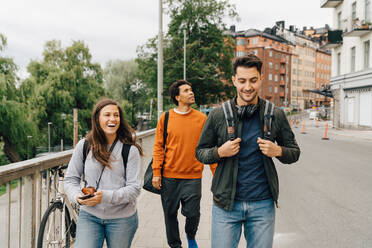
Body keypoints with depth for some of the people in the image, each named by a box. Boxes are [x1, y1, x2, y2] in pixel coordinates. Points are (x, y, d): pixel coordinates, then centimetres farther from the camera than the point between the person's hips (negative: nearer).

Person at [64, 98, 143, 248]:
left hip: (122, 218, -1)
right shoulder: (84, 146, -1)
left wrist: (106, 196, -23)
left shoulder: (130, 150, -8)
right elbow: (70, 179, 7)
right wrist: (77, 196, -13)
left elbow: (134, 188, -10)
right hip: (89, 215, 1)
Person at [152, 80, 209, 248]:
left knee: (193, 213, 2)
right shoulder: (166, 118, 0)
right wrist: (156, 173, -4)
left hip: (193, 177, 0)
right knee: (170, 214, 11)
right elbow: (158, 147, 1)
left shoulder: (202, 118, 1)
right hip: (170, 177, 1)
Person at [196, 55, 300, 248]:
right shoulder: (218, 115, -1)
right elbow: (200, 152, 7)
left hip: (263, 204, 1)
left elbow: (294, 152, 11)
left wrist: (278, 151, -11)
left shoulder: (276, 115, 1)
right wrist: (220, 152, -14)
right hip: (226, 203, 0)